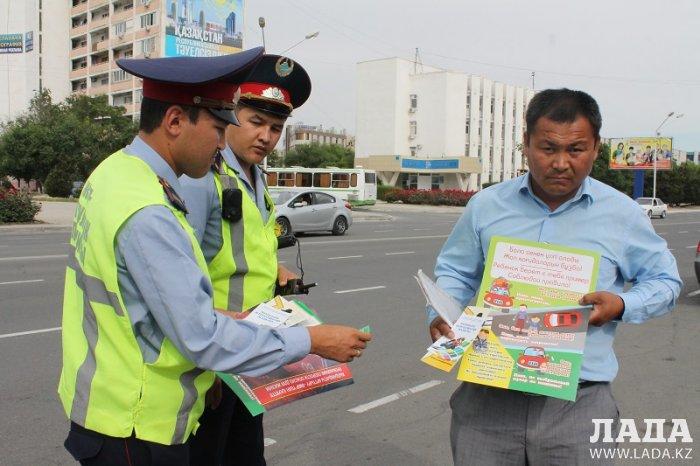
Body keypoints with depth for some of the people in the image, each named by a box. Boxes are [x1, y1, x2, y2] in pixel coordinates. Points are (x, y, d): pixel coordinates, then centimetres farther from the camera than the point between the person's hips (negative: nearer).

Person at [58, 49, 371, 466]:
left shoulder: (116, 171, 2)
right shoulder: (146, 215, -28)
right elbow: (204, 339, -26)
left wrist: (220, 317, 10)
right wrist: (312, 341, -20)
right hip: (134, 430, -9)